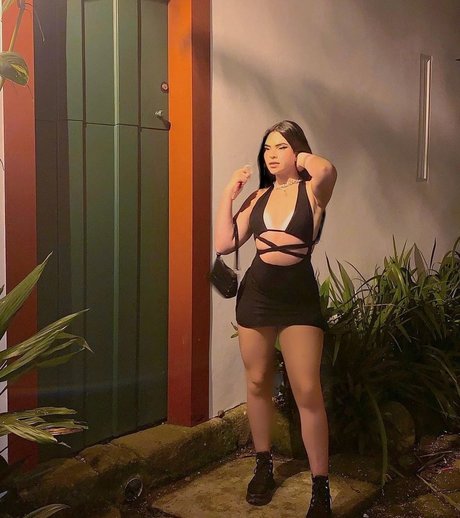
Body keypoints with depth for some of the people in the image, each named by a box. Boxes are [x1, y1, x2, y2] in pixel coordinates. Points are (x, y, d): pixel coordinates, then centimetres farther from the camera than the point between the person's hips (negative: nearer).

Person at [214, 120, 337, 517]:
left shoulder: (312, 191, -4)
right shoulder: (258, 197, 8)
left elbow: (327, 170, -30)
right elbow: (224, 244, 2)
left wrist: (306, 158, -9)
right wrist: (229, 193, 0)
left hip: (300, 297, -4)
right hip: (256, 294, 5)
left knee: (308, 392, -6)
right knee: (257, 383, 12)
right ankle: (264, 466, 31)